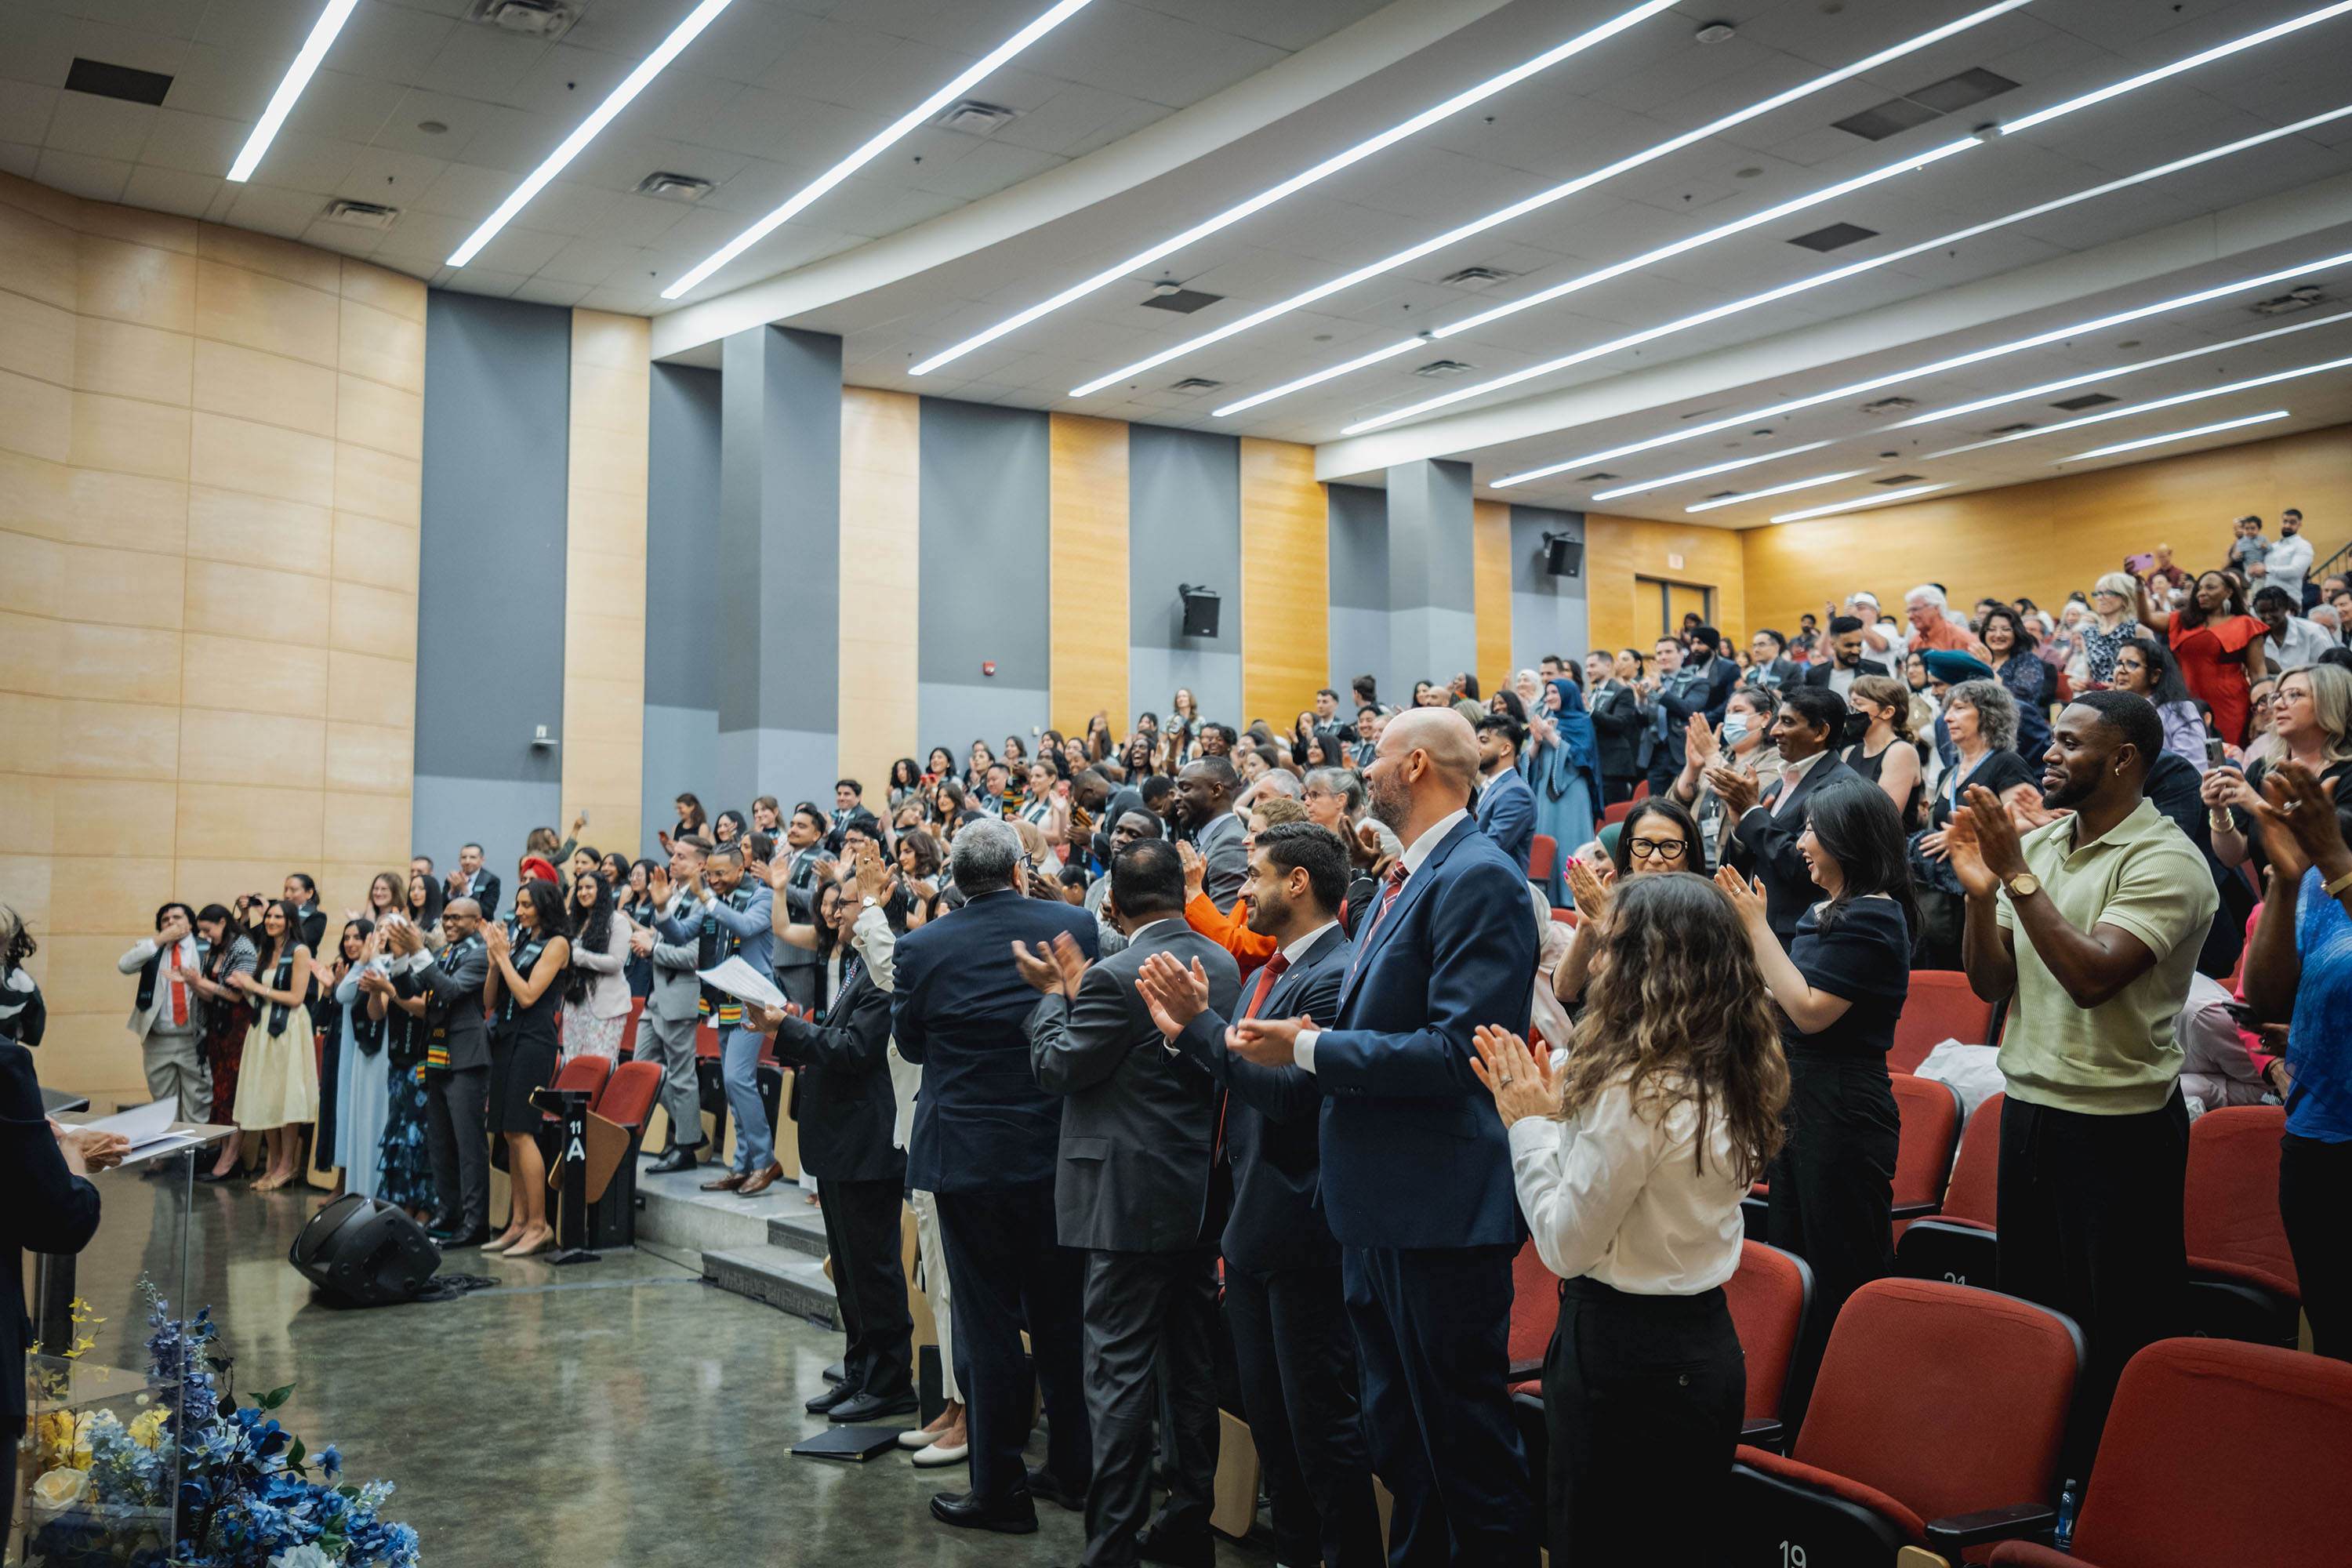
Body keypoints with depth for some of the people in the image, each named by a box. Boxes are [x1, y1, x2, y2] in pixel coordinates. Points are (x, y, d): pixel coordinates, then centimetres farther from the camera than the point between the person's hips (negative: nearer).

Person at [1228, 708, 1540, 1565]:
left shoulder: (1477, 878, -16)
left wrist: (1310, 1049, -19)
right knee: (1401, 1448, 21)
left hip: (1440, 1212, -10)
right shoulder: (1402, 879, 15)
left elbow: (1459, 1048, -24)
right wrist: (1318, 1037, 0)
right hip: (1381, 1207, 10)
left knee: (1467, 1450, 2)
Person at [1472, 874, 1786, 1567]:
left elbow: (1566, 1243, -17)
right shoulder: (1729, 1083, 4)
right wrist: (1559, 1114, 5)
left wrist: (1529, 1124, -8)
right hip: (1705, 1346, 9)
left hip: (1626, 1359, -9)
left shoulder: (1634, 1089, -22)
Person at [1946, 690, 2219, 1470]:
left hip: (2117, 1122, -7)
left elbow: (2092, 975, -27)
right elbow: (1990, 982, 5)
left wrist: (2017, 873, -25)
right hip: (2029, 1106, 7)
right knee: (2026, 1310, 18)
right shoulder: (2036, 843, 7)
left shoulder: (2165, 861, -14)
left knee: (2113, 1332, 4)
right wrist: (1981, 892, -11)